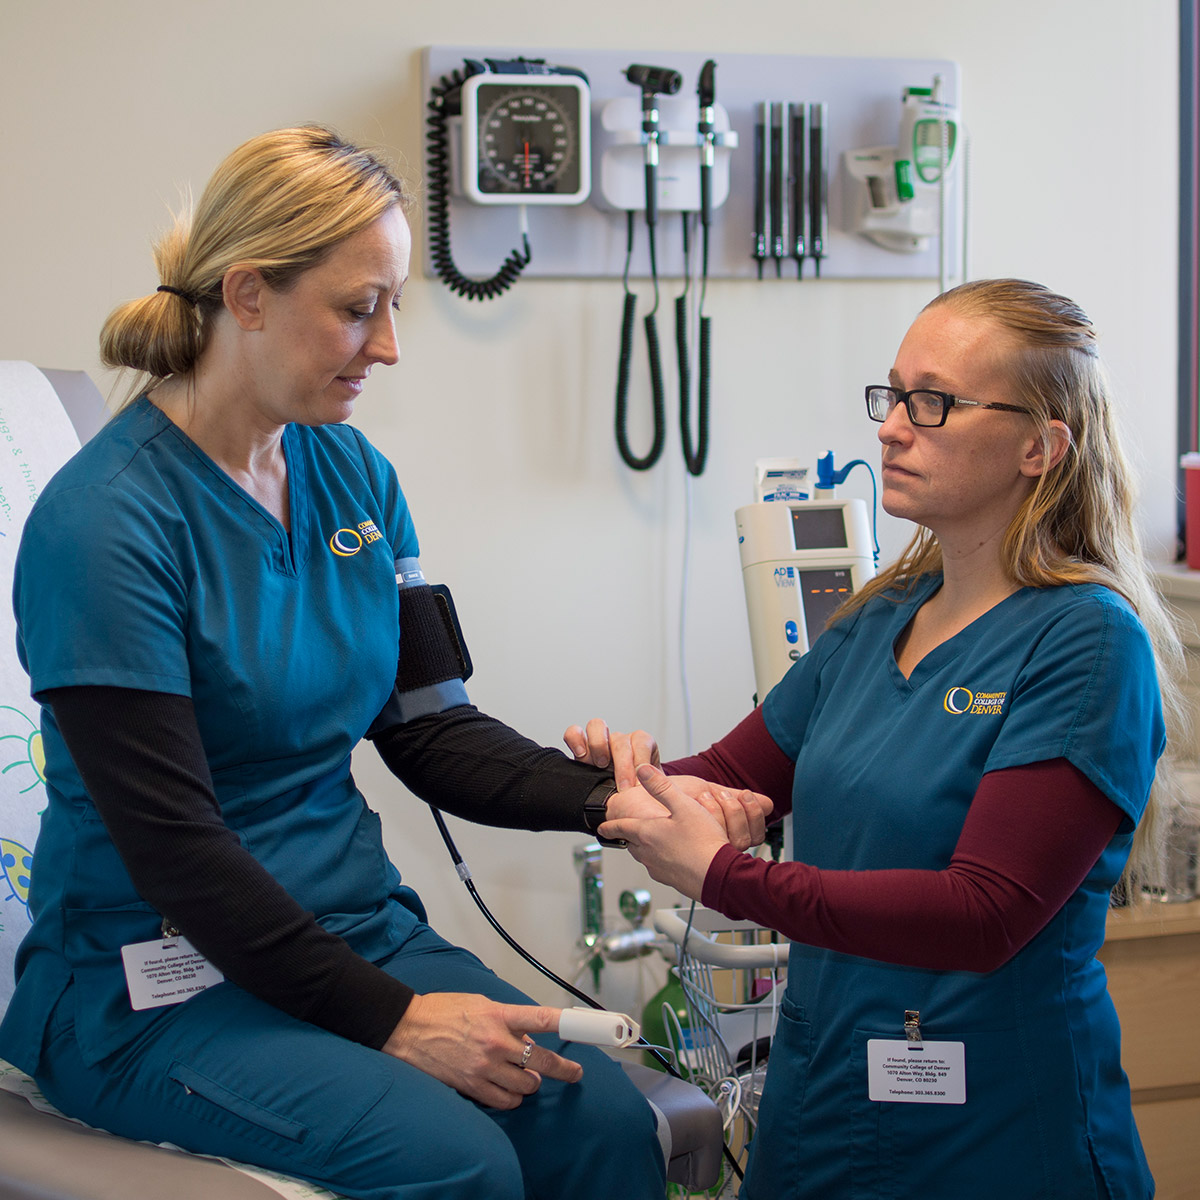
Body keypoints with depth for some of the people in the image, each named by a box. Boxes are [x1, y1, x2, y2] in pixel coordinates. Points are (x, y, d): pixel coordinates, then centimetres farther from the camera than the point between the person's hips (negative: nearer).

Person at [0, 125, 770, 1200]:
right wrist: (386, 1017, -21)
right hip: (161, 981, -6)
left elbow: (429, 726, 7)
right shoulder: (102, 525, -16)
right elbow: (173, 842, -19)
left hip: (356, 924, 6)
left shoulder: (353, 477, 7)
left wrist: (609, 800, -11)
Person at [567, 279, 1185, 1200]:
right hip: (819, 1097, 7)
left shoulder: (1087, 641, -17)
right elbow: (733, 778, 13)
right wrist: (637, 771, -10)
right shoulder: (875, 622, 5)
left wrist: (722, 877, -26)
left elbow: (985, 915, -25)